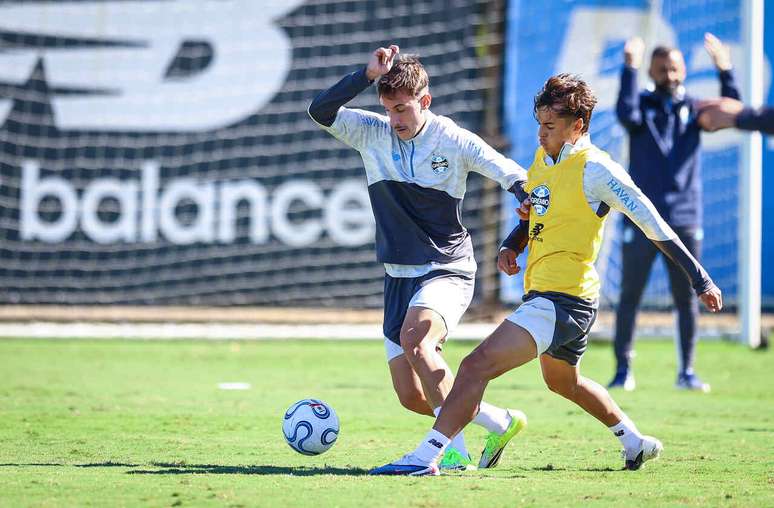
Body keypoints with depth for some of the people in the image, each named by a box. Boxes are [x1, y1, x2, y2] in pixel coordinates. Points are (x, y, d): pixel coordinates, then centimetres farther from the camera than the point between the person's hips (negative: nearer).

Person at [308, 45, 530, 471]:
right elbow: (320, 111, -13)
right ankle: (500, 421, 20)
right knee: (411, 396, -1)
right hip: (398, 276, 5)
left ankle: (452, 447, -30)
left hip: (448, 271, -5)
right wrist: (367, 75, -21)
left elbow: (513, 176, -3)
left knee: (415, 339, -35)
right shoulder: (371, 133, 1)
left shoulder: (454, 141, -7)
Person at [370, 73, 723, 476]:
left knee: (477, 366, -20)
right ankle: (637, 443, 47)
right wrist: (511, 245, 6)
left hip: (563, 300, -10)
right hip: (544, 295, 10)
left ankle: (424, 457, -23)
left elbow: (653, 225, -13)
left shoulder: (594, 170, -16)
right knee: (564, 382, 31)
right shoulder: (543, 158, 9)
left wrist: (700, 279, -11)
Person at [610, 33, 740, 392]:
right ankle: (623, 370, 5)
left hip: (685, 220, 2)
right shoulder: (643, 104, 3)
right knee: (630, 296, 0)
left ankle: (686, 372, 11)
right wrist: (630, 69, -26)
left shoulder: (693, 108, 8)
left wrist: (724, 70, -20)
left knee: (687, 299, 4)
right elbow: (627, 116, -21)